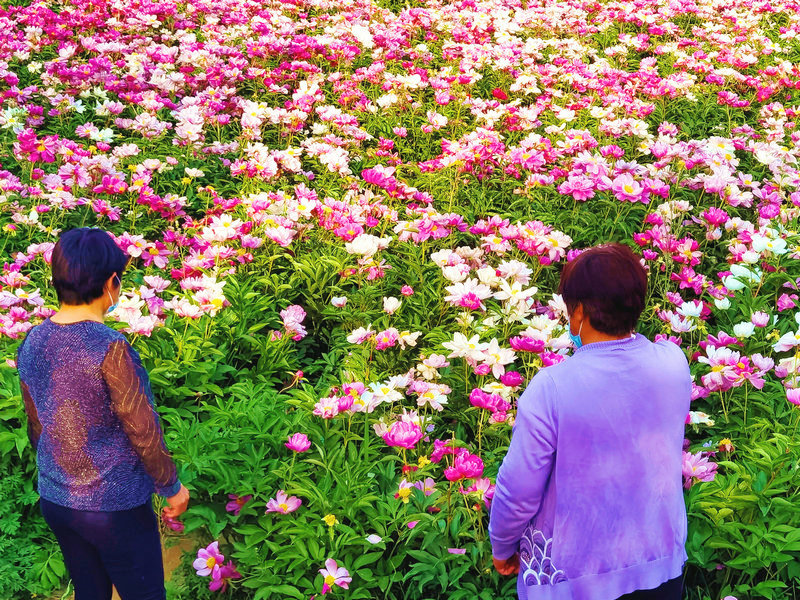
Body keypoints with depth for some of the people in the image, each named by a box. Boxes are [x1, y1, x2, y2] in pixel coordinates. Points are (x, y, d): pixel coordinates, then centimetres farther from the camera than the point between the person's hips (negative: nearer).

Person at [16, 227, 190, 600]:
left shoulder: (31, 344, -4)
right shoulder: (109, 348, -24)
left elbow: (36, 428, 8)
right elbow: (142, 431, -18)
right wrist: (172, 487, -3)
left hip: (54, 501, 6)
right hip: (115, 506, -6)